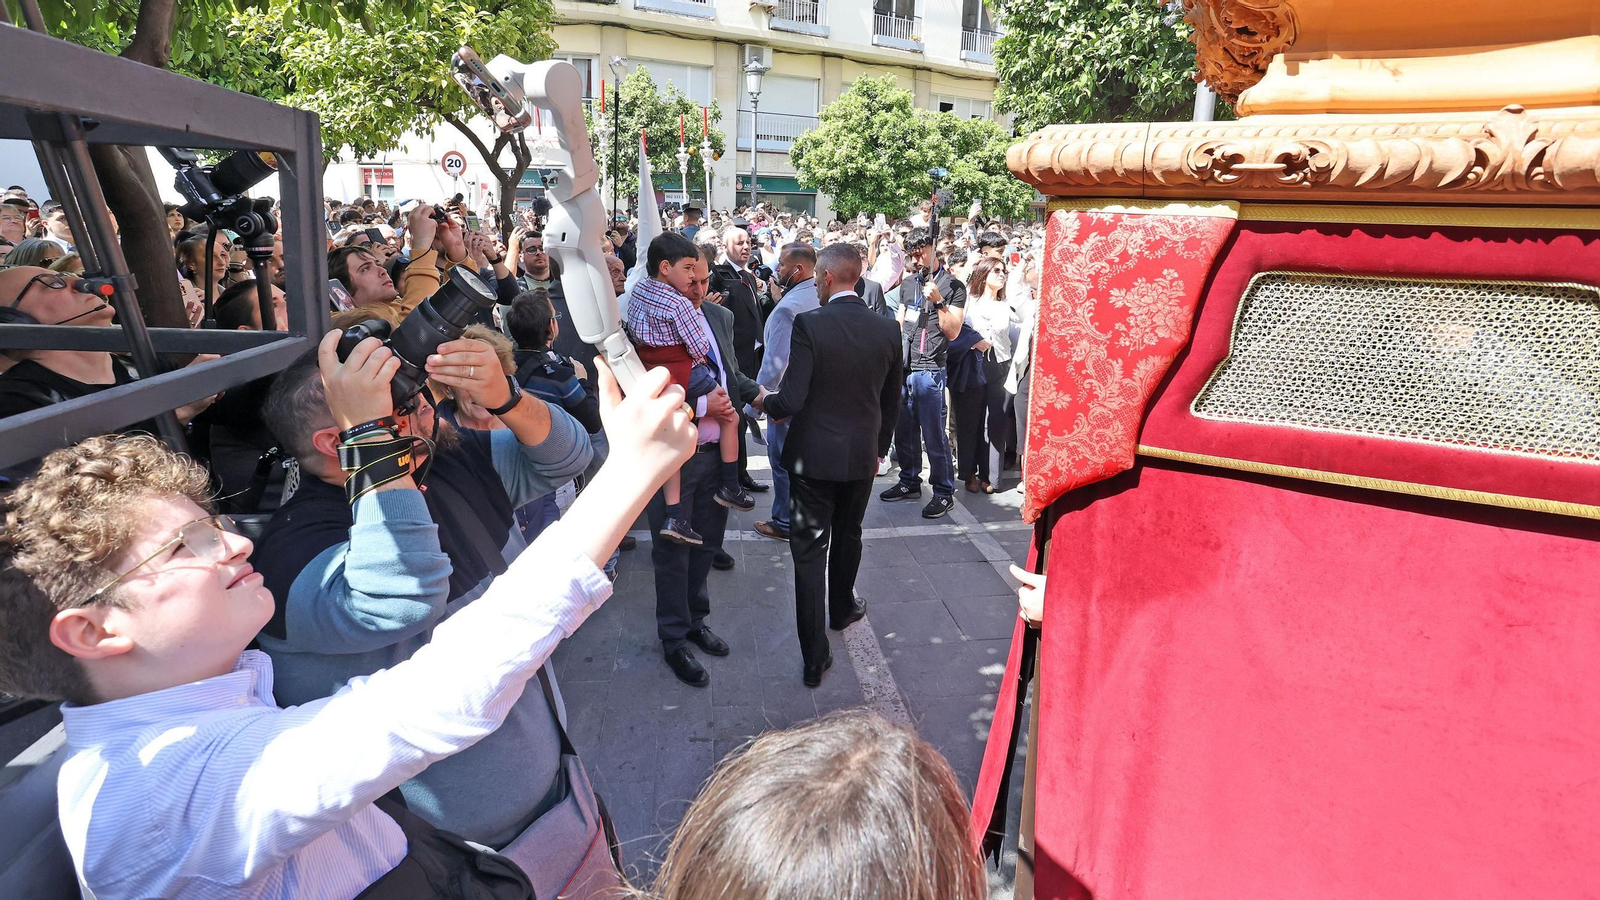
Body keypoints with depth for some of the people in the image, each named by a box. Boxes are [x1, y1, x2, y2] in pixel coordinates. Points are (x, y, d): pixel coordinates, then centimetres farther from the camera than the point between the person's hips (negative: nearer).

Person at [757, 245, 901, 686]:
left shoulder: (810, 324, -17)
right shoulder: (887, 329, -3)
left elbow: (791, 401, -21)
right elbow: (892, 401, 7)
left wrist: (766, 401, 1)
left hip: (814, 455, -4)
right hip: (862, 455, 5)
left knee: (810, 550, 4)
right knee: (848, 536, 26)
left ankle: (815, 657, 8)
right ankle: (841, 608, 49)